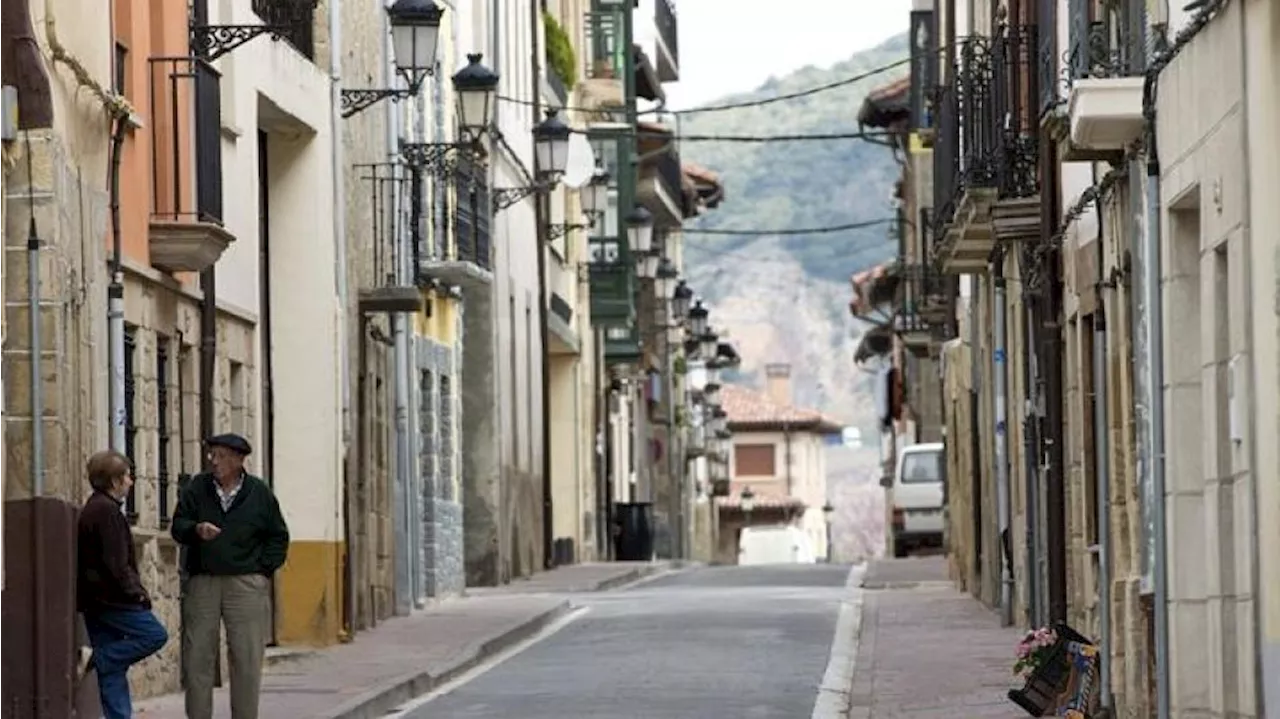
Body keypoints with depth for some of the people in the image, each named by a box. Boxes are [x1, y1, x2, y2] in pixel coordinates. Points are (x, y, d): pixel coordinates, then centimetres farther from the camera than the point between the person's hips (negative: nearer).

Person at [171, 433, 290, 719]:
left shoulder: (259, 492, 6)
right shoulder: (197, 488, 7)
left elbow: (278, 536, 11)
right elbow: (177, 526, 4)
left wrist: (264, 570, 1)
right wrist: (196, 529, -18)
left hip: (246, 585, -1)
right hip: (202, 582, 1)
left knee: (247, 660, -2)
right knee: (197, 658, 0)